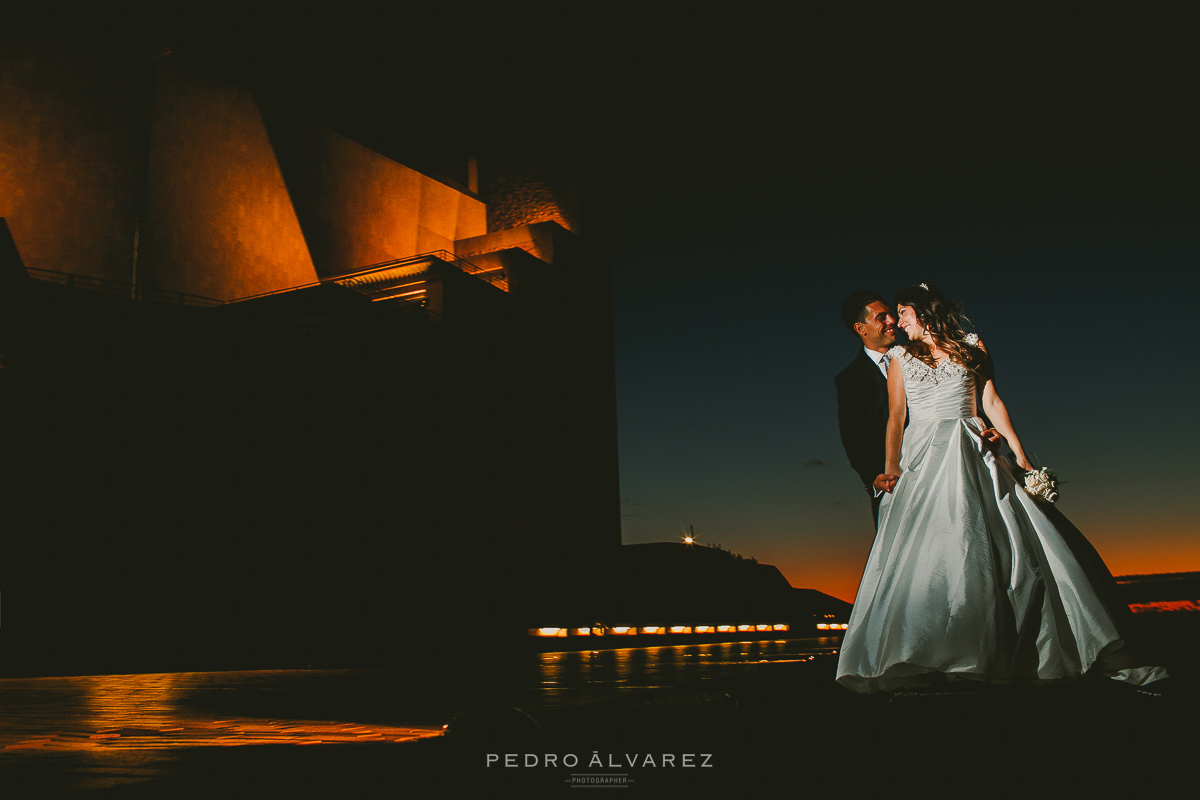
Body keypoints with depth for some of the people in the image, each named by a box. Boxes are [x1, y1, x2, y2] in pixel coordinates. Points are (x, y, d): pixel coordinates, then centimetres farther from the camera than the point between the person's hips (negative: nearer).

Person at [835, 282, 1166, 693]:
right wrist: (891, 468, -8)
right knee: (925, 551, -14)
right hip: (922, 459, 0)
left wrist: (1019, 453, -1)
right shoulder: (901, 357, 14)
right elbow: (896, 419, 7)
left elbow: (991, 401, 9)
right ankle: (915, 661, -12)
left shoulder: (972, 346, 14)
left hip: (971, 455, 1)